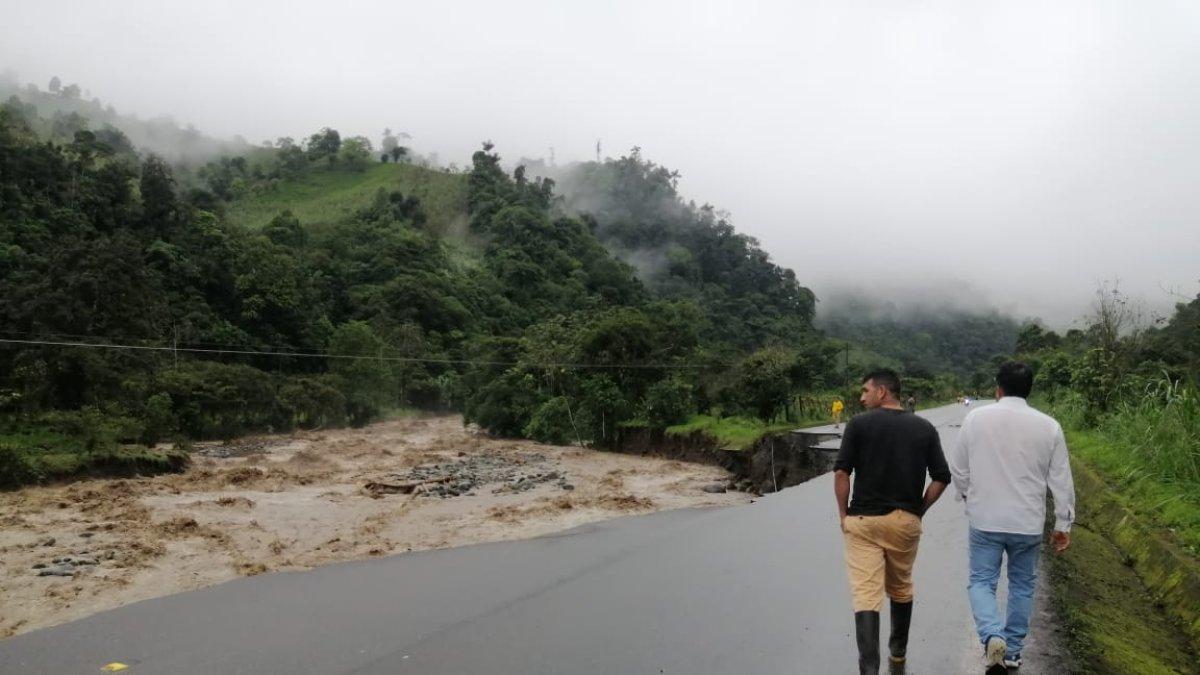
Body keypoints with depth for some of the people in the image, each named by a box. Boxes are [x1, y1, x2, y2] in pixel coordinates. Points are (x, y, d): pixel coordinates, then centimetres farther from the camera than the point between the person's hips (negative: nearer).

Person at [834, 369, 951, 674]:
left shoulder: (859, 424, -7)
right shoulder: (925, 428, 3)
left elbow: (841, 473, -10)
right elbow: (941, 478, 1)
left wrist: (843, 515, 0)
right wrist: (919, 510, 11)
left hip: (863, 521, -3)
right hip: (906, 522, 4)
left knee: (866, 594, -4)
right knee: (901, 588, 24)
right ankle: (899, 648, 40)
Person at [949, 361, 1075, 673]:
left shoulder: (976, 418, -6)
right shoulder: (1049, 426, -5)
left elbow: (957, 467, 3)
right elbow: (1062, 481, -1)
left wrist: (966, 494, 23)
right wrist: (1063, 524, 9)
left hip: (984, 520, -1)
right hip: (1028, 523, 1)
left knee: (981, 582, 9)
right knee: (1022, 585, 18)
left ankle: (992, 635, -14)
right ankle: (1013, 650, 25)